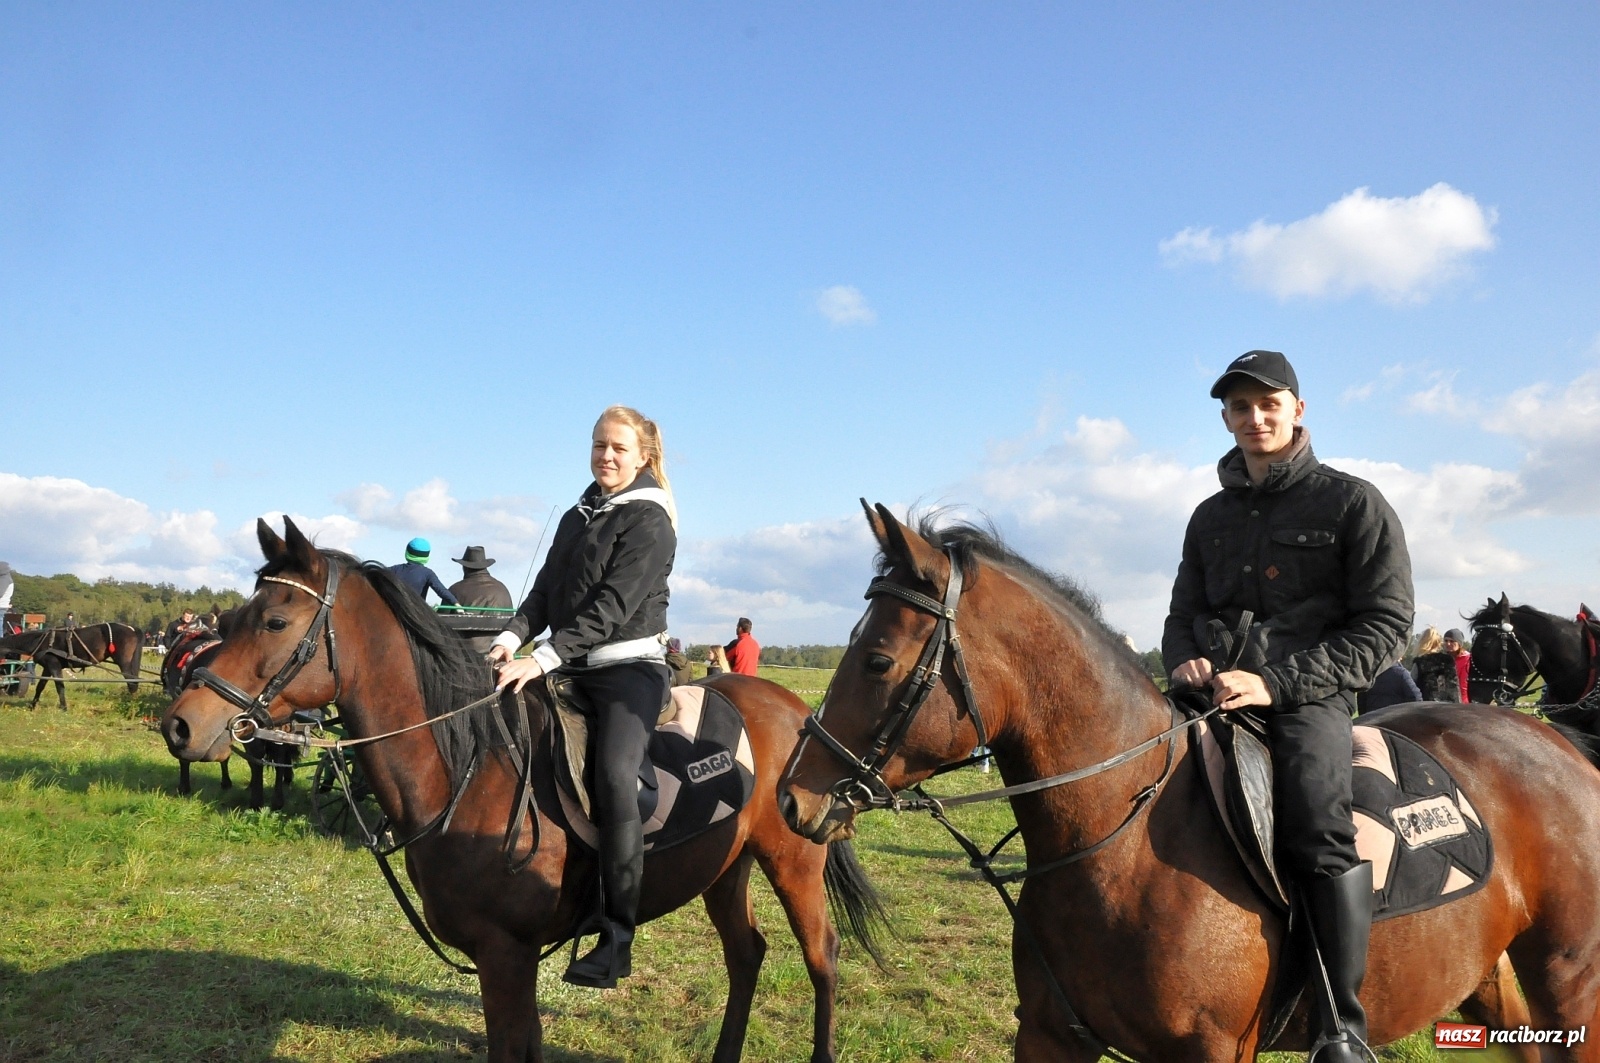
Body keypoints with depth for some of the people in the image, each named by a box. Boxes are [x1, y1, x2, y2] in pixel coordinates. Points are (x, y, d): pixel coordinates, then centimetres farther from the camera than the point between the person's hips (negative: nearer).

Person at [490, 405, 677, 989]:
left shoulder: (649, 521, -7)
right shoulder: (578, 517, 16)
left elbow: (612, 606, -17)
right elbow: (546, 592, 10)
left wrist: (544, 658, -24)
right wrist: (510, 639, -9)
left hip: (630, 668, -8)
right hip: (574, 670, 8)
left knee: (614, 772, -25)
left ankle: (617, 936, -22)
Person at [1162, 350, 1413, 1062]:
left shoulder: (1352, 503, 3)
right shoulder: (1211, 516, 19)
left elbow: (1384, 627, -4)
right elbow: (1182, 615, 24)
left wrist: (1274, 681, -17)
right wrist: (1183, 660, -3)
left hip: (1308, 695, -6)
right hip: (1212, 694, 6)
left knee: (1317, 827, -30)